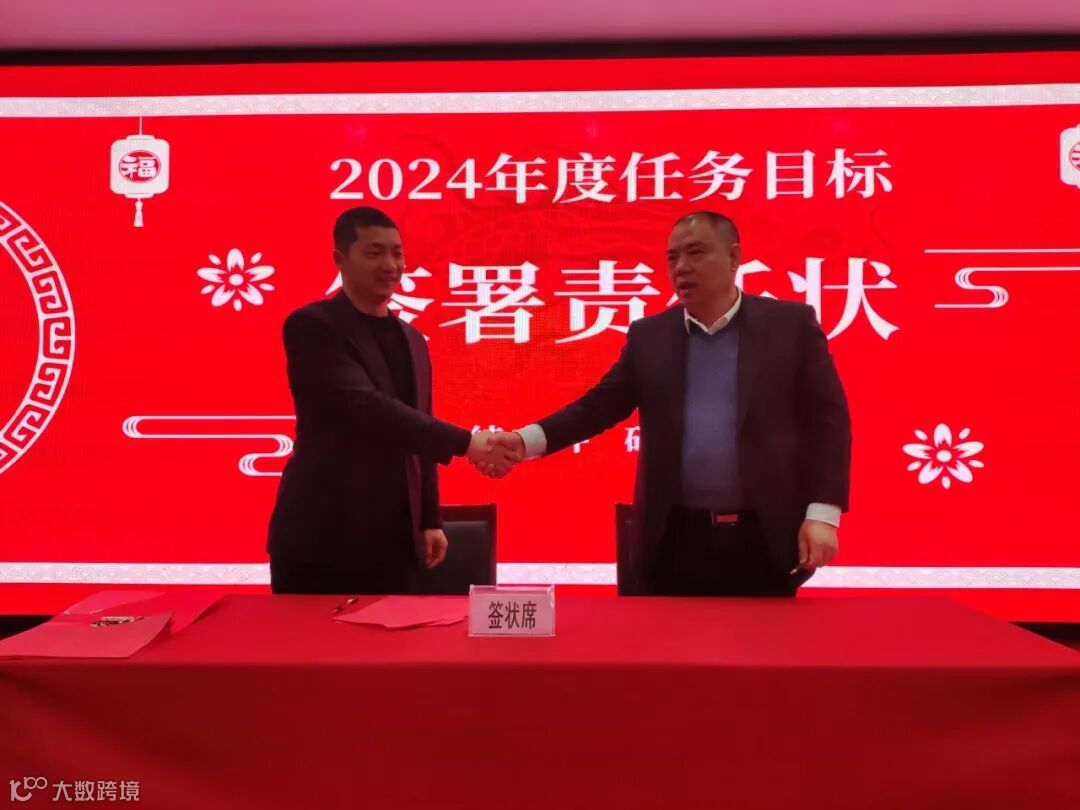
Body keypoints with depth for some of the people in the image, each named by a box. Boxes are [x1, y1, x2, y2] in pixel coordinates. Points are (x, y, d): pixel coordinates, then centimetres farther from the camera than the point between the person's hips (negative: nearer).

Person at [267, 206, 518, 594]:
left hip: (393, 541, 6)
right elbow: (364, 406, -24)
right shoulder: (312, 326, -10)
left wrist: (430, 520, 12)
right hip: (320, 540, -6)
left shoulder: (411, 339, 13)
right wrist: (464, 442, -29)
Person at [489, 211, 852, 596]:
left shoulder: (791, 324, 0)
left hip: (765, 541, -1)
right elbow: (599, 405, 4)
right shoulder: (649, 335, 8)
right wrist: (526, 440, -12)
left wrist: (822, 514, -9)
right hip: (672, 541, 2)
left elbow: (827, 419, -1)